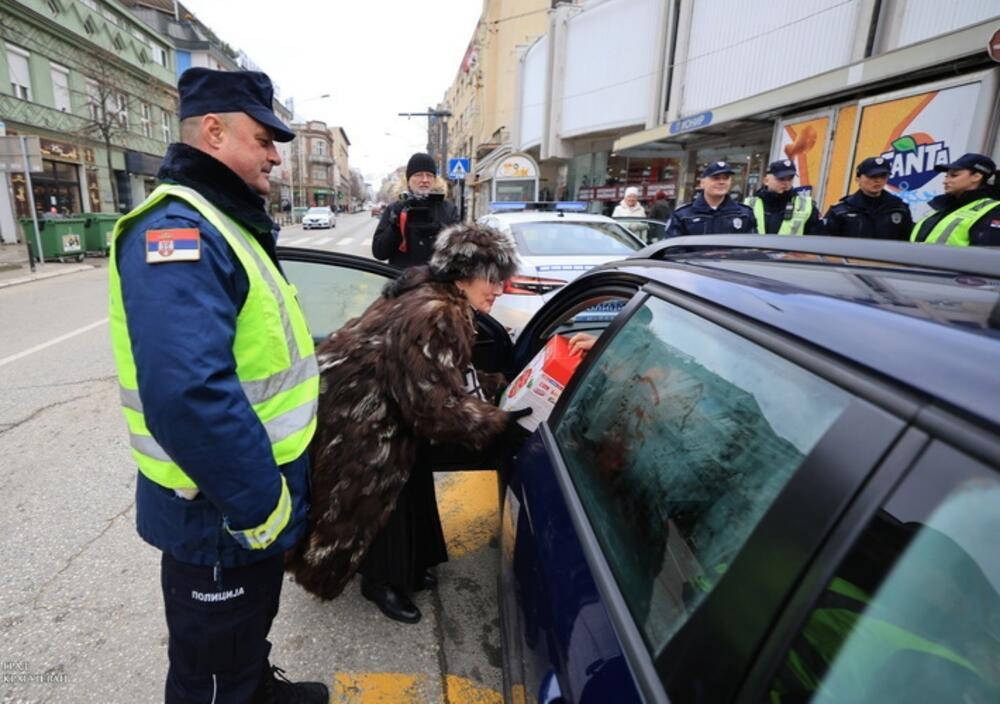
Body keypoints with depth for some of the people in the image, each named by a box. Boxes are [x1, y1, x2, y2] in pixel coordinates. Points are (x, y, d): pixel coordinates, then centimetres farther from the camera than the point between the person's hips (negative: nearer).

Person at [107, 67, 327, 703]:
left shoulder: (221, 223, 11)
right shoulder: (178, 230, -24)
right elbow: (189, 395, -37)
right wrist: (262, 504, -26)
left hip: (253, 499, 10)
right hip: (220, 516, -10)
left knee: (249, 630, 32)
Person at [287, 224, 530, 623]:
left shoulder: (439, 302, 1)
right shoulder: (435, 315, -31)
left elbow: (448, 378, 7)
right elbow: (438, 405, -31)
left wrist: (501, 386, -1)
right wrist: (500, 425, -25)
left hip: (380, 404, 10)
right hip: (354, 416, -10)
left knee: (409, 476, 17)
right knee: (381, 492, 2)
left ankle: (407, 566, 35)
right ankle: (383, 581, 25)